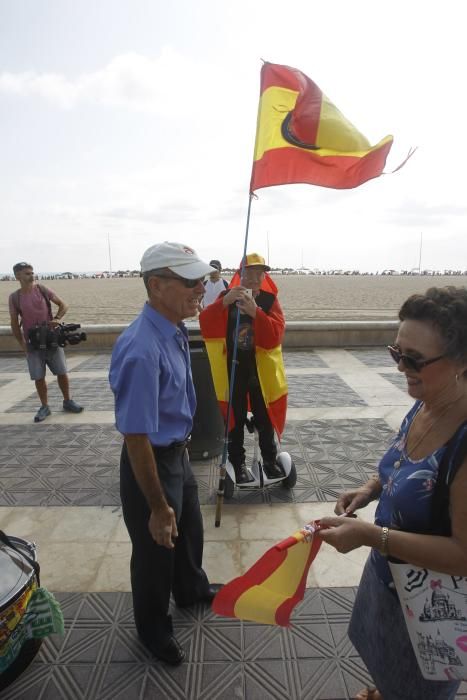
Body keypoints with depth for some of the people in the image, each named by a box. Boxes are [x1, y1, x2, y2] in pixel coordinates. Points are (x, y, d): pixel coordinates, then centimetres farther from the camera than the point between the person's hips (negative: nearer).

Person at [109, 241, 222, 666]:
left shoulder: (175, 331, -4)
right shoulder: (142, 349, -34)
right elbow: (136, 436, -29)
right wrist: (158, 506, -20)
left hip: (179, 453, 8)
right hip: (151, 463, -8)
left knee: (188, 531, 30)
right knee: (157, 548, 17)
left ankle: (191, 589, 60)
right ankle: (153, 629, 47)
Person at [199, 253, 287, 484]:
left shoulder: (270, 300, -3)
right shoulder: (227, 297, -2)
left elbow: (276, 333, -17)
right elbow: (205, 322, -18)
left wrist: (255, 312, -30)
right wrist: (225, 301, -33)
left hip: (261, 369, 1)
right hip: (233, 369, 0)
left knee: (264, 418, 14)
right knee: (235, 419, 10)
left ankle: (270, 460, 31)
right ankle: (237, 463, 26)